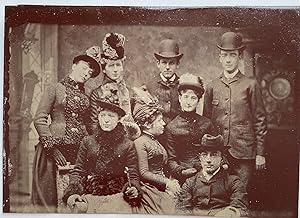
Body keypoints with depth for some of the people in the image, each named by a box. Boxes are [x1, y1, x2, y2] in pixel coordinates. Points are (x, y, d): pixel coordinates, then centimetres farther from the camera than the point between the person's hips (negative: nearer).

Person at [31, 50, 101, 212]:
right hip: (55, 146, -4)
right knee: (50, 197, -1)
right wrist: (52, 148, -11)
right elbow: (39, 119, -4)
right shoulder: (56, 88, 2)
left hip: (79, 148, 4)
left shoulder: (85, 95, 14)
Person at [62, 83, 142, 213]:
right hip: (89, 195, 1)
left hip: (117, 196, 0)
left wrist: (134, 190, -13)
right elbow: (77, 171, 11)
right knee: (80, 207, -27)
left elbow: (133, 175, 8)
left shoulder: (128, 145, 10)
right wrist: (72, 193, -5)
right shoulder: (87, 141, 13)